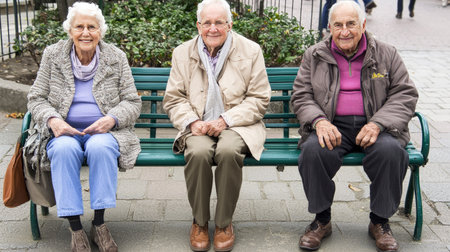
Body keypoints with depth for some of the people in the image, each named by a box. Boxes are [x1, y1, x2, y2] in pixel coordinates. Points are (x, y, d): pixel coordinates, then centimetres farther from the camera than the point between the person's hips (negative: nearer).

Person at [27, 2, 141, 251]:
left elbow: (132, 102, 4)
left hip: (104, 131, 0)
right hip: (64, 132, 1)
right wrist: (52, 120, -15)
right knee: (64, 149, -34)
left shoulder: (116, 58, 5)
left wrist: (111, 119, -16)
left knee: (100, 147, -36)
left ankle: (99, 224, -23)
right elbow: (36, 98, 7)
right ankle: (75, 228, -26)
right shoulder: (53, 55, 6)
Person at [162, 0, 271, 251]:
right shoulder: (183, 53, 10)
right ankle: (199, 221, -10)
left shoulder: (251, 51, 4)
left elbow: (259, 99, 0)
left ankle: (224, 223, -13)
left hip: (237, 124, -1)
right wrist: (192, 121, -10)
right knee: (198, 152, -32)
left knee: (228, 151, -34)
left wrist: (225, 120, -13)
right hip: (198, 126, 2)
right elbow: (173, 98, 10)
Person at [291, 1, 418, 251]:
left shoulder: (386, 54, 8)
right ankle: (322, 220, -7)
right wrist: (319, 121, -14)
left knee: (391, 151, -32)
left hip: (373, 125, 0)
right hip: (332, 126, 0)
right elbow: (301, 96, 8)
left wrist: (378, 124, -14)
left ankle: (380, 221, -7)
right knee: (314, 151, -32)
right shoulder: (315, 56, 10)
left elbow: (405, 94, 3)